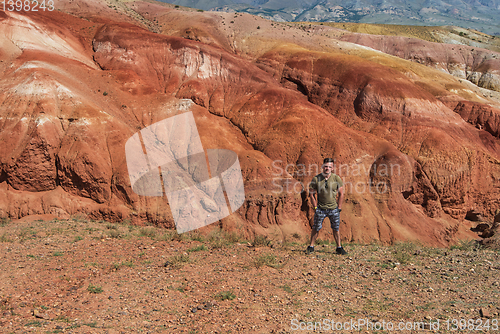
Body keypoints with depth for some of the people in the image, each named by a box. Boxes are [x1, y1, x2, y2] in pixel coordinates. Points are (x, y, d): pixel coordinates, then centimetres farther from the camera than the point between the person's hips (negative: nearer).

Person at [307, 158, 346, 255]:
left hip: (334, 209, 1)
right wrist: (315, 207, -2)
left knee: (336, 229, 8)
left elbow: (341, 194, 4)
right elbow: (311, 193, 2)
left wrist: (339, 208, 0)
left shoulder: (336, 178, -3)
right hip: (320, 209, -1)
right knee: (316, 228, 5)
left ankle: (339, 248, 20)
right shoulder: (316, 179, -5)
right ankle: (311, 247, 19)